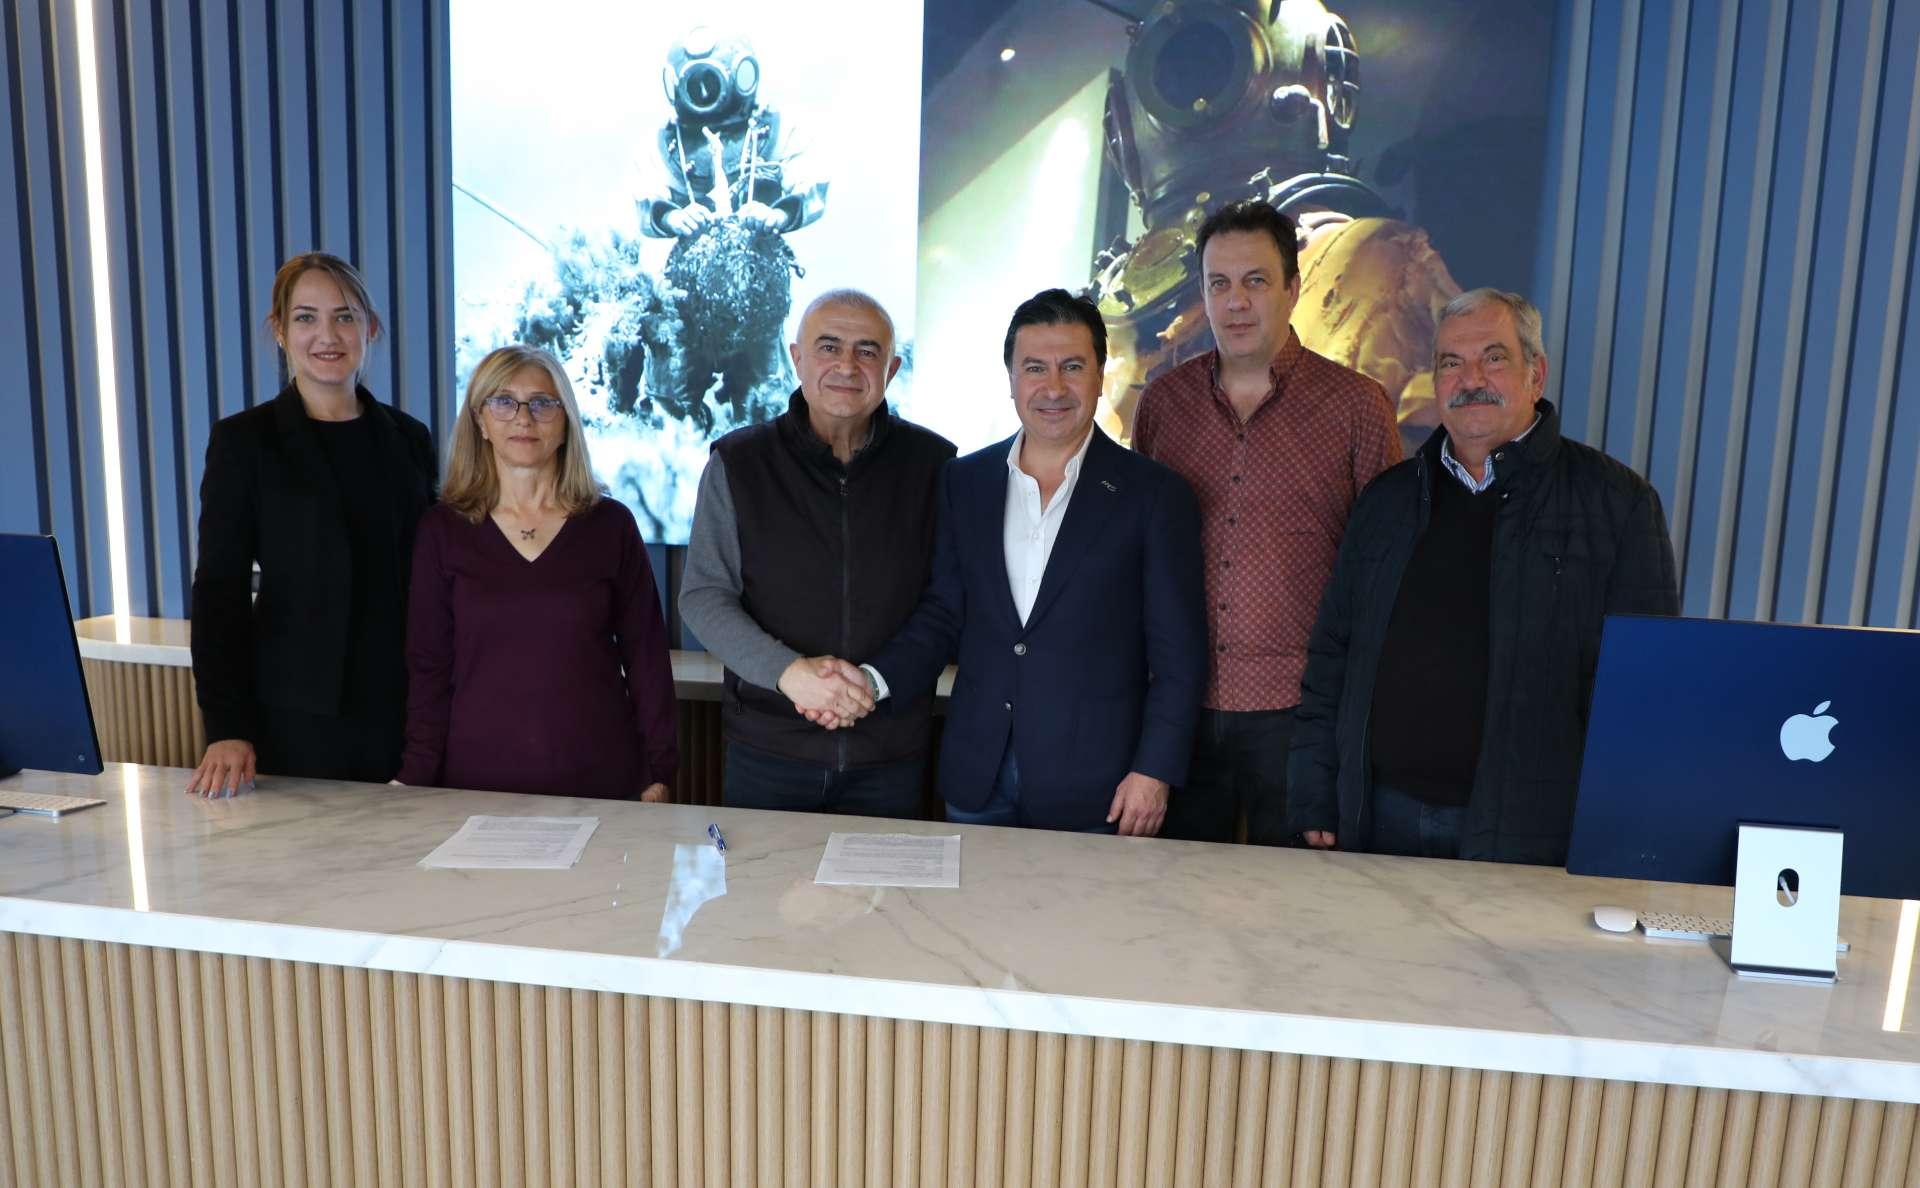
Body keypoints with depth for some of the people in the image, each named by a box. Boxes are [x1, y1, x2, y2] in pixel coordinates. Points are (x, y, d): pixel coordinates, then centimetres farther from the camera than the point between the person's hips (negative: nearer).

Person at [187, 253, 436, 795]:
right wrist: (227, 727, -10)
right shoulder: (244, 441, 0)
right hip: (297, 712, -2)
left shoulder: (408, 439, 9)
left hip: (404, 708, 3)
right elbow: (220, 587, -3)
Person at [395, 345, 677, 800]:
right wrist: (418, 778, -3)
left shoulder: (611, 525, 0)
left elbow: (646, 656, 1)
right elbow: (428, 665, 3)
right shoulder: (442, 530, 2)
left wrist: (657, 774, -1)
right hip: (478, 780, 1)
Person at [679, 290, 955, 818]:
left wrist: (881, 680, -13)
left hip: (893, 751, 1)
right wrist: (788, 671, -19)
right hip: (767, 746, 0)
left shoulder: (933, 463, -1)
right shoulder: (738, 461, -2)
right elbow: (702, 596, -4)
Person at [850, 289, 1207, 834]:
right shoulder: (964, 482, 4)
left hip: (1092, 786, -3)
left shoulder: (1154, 494, -6)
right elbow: (942, 615, 5)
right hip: (976, 777, 3)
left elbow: (1178, 654, -5)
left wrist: (1155, 770, -9)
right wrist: (872, 680, -11)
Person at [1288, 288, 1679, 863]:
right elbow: (1330, 657, 10)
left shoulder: (1617, 501, -1)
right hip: (1382, 816, 3)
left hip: (1527, 834, -3)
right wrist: (1314, 800, 4)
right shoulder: (1389, 498, 10)